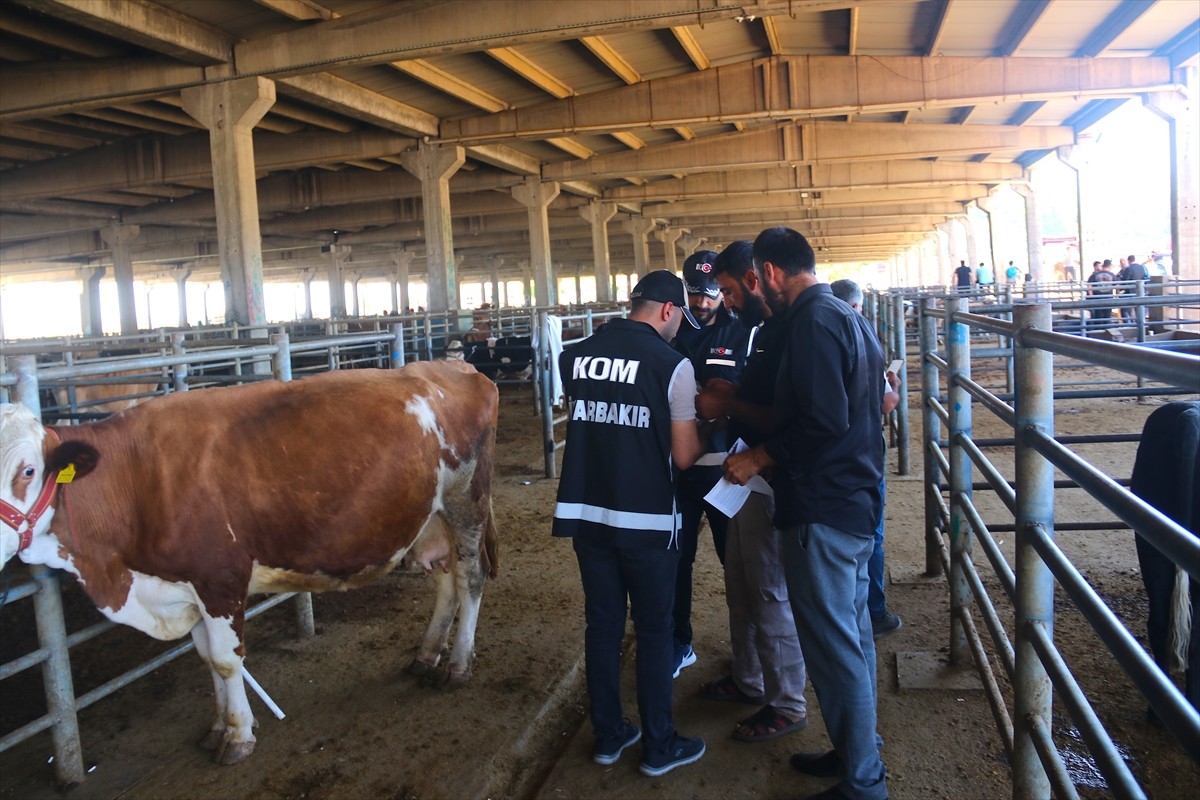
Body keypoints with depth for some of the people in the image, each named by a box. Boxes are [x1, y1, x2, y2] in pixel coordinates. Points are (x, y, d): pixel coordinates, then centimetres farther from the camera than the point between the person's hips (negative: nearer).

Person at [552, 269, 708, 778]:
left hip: (585, 511, 5)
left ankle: (608, 736, 28)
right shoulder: (671, 363, -11)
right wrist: (703, 433, 11)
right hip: (646, 517, -4)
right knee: (653, 630, 10)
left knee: (602, 623, 15)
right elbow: (684, 457, -9)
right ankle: (660, 747, 22)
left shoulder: (576, 355, 4)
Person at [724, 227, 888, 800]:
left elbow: (824, 421, -27)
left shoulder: (813, 323, -18)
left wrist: (757, 458, -15)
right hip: (856, 500, 11)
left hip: (823, 511, -11)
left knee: (835, 648, 0)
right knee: (852, 633, 20)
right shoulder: (845, 316, 14)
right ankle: (857, 753, 35)